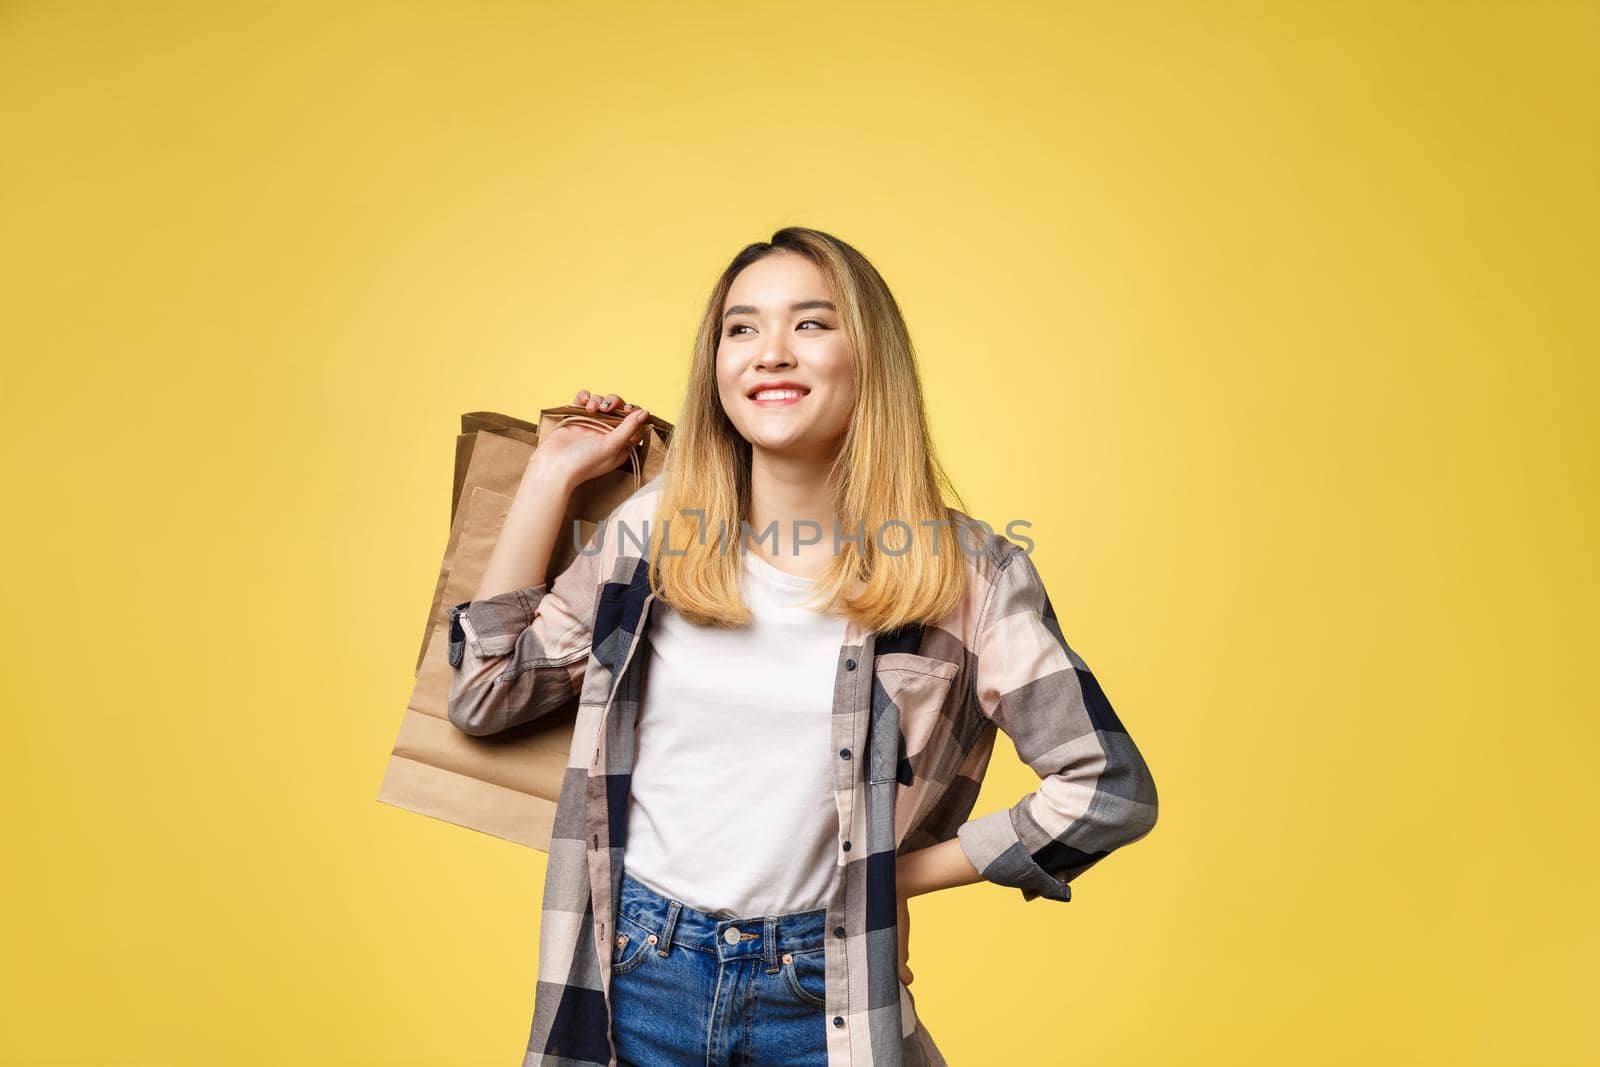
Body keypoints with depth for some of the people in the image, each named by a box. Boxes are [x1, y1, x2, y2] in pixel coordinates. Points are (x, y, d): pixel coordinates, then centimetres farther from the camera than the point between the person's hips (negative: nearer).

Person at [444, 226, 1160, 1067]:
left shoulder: (966, 573, -10)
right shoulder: (652, 528, -3)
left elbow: (1110, 789, -6)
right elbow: (485, 695, 1)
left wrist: (899, 874, -5)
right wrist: (551, 475, -1)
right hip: (635, 983, 3)